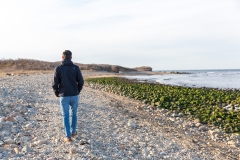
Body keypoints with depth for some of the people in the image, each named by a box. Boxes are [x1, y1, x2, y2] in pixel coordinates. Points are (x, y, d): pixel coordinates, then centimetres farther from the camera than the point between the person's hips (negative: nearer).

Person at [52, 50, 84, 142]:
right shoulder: (76, 68, -4)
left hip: (64, 96, -1)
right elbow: (81, 82, -5)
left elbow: (55, 84, -7)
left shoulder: (58, 68, -6)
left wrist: (57, 93, 10)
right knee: (74, 114, 20)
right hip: (74, 96, 1)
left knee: (65, 116, 7)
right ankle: (73, 132, 32)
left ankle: (68, 136, 7)